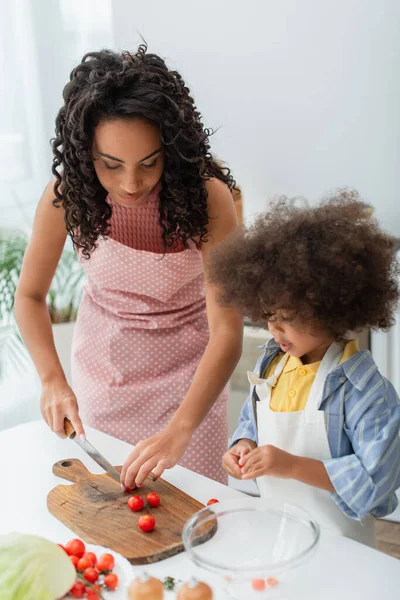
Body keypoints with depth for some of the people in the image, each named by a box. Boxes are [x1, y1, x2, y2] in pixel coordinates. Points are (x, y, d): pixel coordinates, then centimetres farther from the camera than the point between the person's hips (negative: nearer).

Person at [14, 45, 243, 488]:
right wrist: (52, 380, -23)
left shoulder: (206, 196, -27)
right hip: (102, 366, 2)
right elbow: (30, 295, -8)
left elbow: (227, 330, -29)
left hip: (187, 369, -2)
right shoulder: (69, 193, -20)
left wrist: (180, 431, -41)